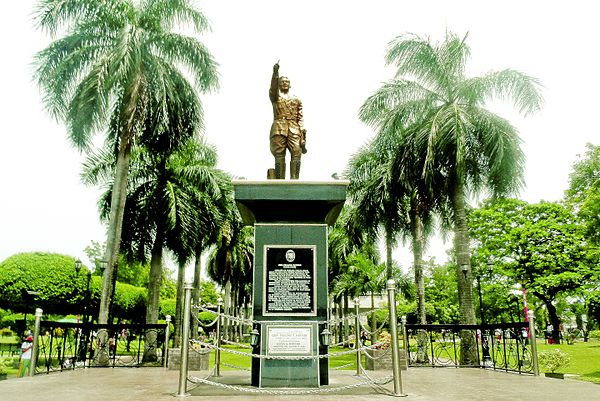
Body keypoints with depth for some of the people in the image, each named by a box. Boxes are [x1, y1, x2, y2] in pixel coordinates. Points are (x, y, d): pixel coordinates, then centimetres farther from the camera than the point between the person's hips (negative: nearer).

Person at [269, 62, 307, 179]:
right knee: (279, 156, -10)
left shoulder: (296, 100, 25)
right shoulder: (275, 97, 20)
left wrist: (303, 132, 0)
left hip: (294, 129, 2)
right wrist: (275, 72, -21)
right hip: (279, 128, -1)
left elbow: (300, 117, 15)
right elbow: (273, 88, -4)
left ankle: (294, 180, -21)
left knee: (296, 153, -17)